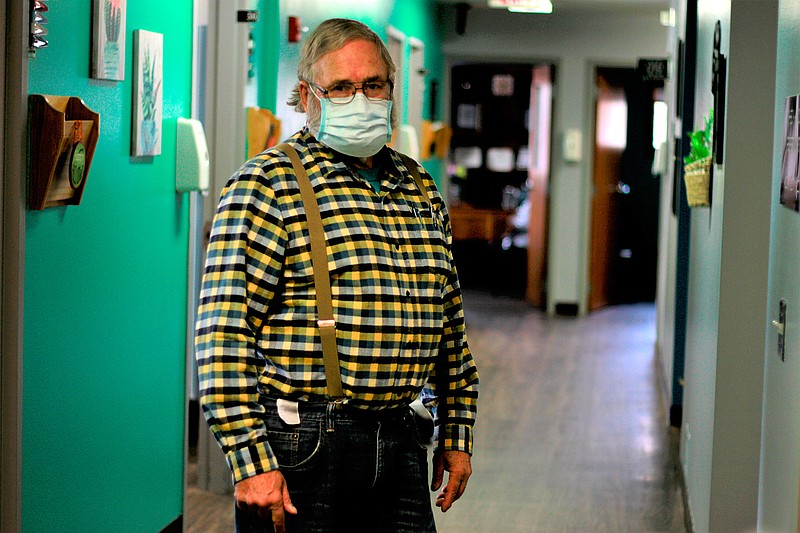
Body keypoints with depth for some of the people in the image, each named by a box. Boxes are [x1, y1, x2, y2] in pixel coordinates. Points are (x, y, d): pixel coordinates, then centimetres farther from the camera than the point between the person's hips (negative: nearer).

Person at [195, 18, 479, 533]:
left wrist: (457, 431, 17)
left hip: (400, 445, 6)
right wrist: (250, 462, -18)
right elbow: (226, 330, -14)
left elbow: (450, 321, 20)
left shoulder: (420, 188, 13)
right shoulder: (268, 185, -7)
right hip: (301, 447, -6)